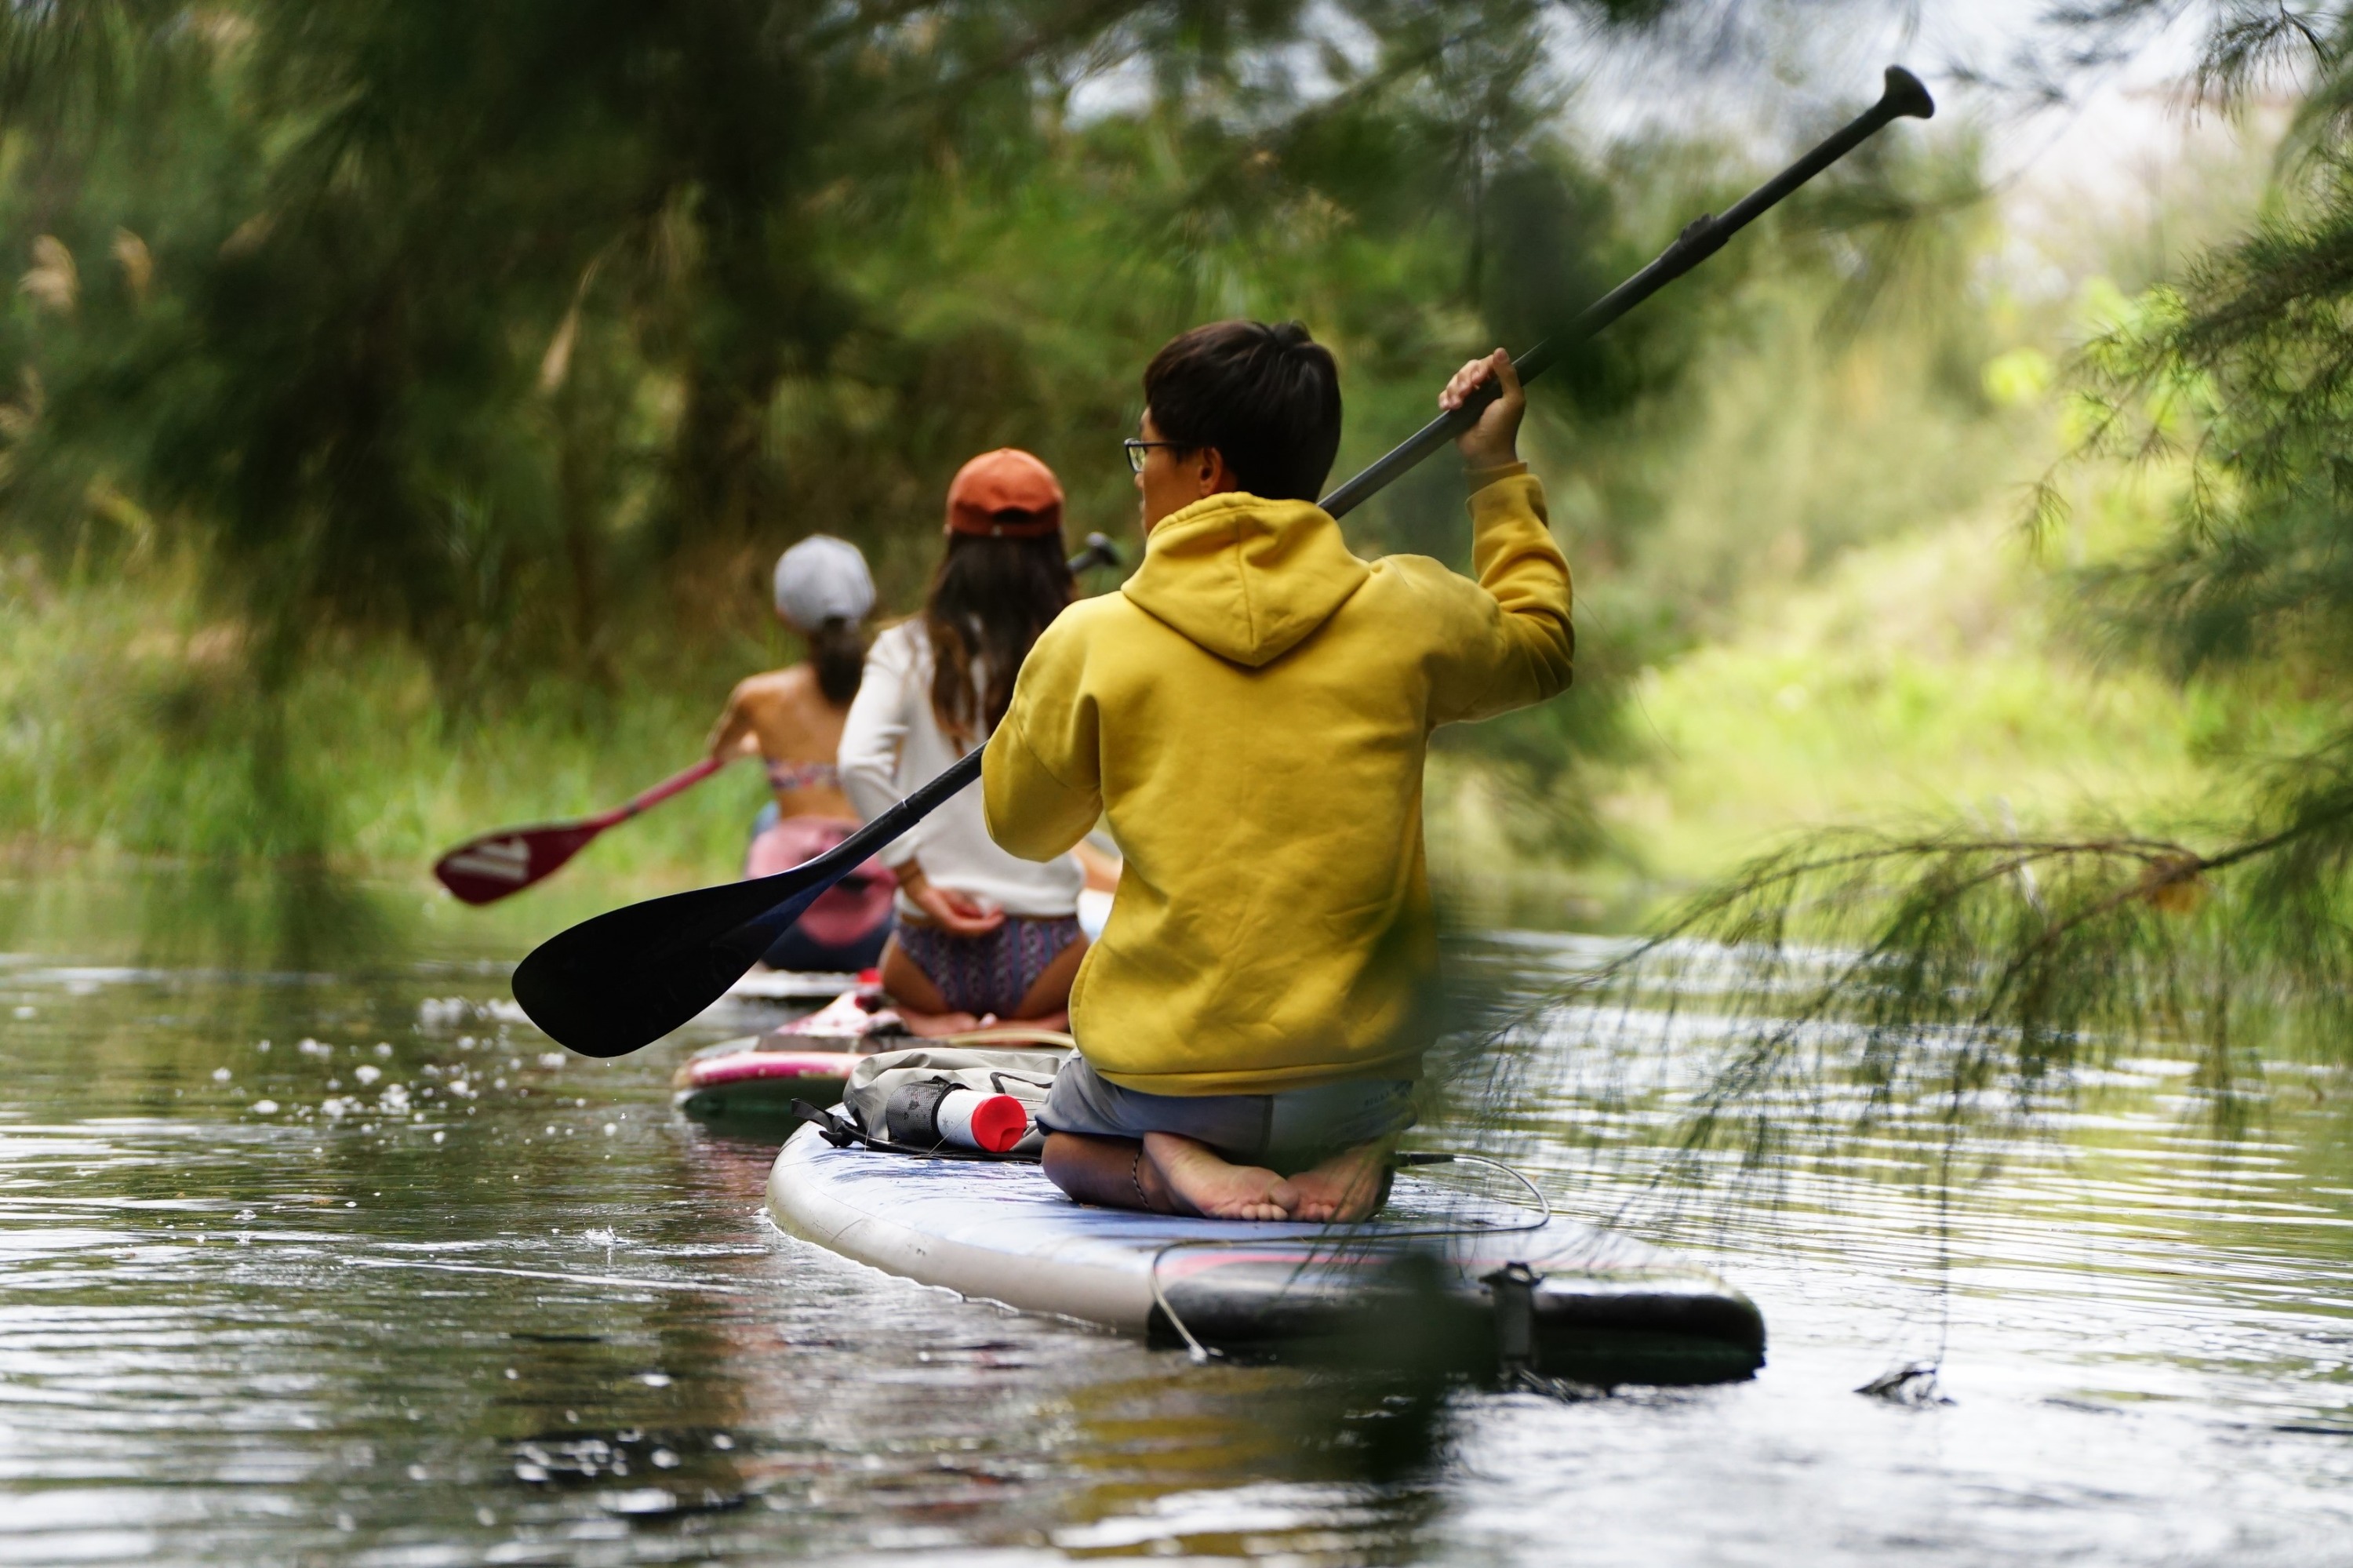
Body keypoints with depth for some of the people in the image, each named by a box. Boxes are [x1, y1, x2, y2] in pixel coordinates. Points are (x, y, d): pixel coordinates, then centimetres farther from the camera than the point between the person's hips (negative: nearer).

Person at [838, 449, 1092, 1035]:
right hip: (1041, 961, -2)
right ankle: (1039, 1026, 0)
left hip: (933, 964, 2)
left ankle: (936, 1021, 3)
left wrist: (916, 881, -10)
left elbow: (859, 762, -17)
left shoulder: (906, 651, -3)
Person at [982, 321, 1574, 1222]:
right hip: (1361, 1070, 2)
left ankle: (1168, 1167, -1)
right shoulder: (1407, 613, -5)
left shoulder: (1092, 642, -9)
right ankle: (1349, 1154, 2)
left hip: (1165, 1072, -2)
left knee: (1070, 1141, 32)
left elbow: (1022, 826, 8)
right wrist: (1496, 473, 28)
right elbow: (1541, 646, 18)